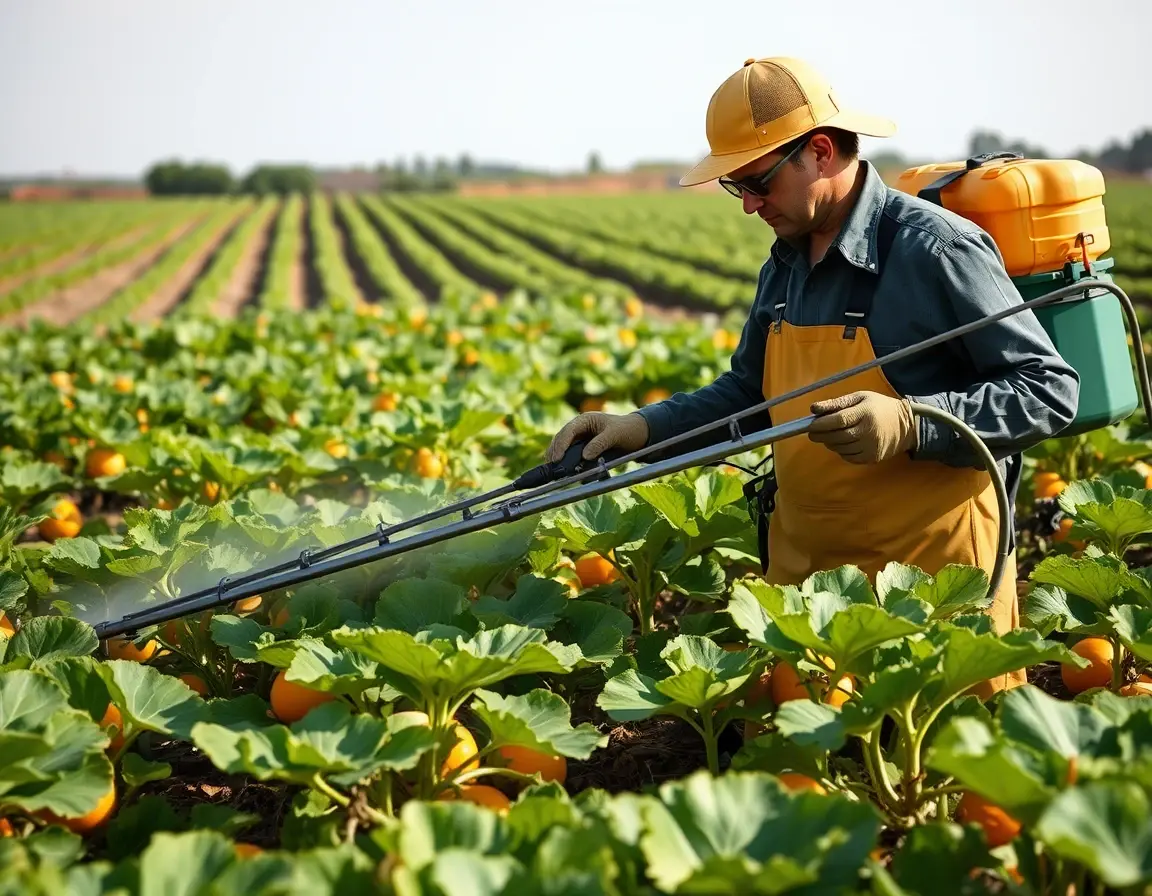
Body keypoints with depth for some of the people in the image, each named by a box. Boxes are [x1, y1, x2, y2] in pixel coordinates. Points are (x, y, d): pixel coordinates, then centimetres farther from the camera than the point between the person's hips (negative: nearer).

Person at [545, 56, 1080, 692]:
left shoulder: (935, 249, -14)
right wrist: (642, 428, 7)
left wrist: (910, 425, -27)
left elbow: (1052, 390, -14)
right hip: (803, 574, 7)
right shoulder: (784, 266, 11)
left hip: (934, 578, -7)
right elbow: (748, 393, 23)